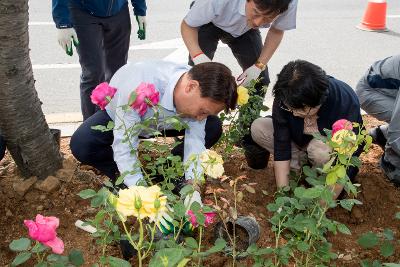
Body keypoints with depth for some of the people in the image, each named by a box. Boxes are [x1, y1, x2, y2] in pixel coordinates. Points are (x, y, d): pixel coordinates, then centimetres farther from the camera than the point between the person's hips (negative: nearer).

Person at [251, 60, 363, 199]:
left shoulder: (346, 103, -35)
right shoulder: (284, 99, -26)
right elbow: (281, 146, -23)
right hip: (303, 143, 4)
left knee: (319, 149, -39)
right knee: (257, 128, -16)